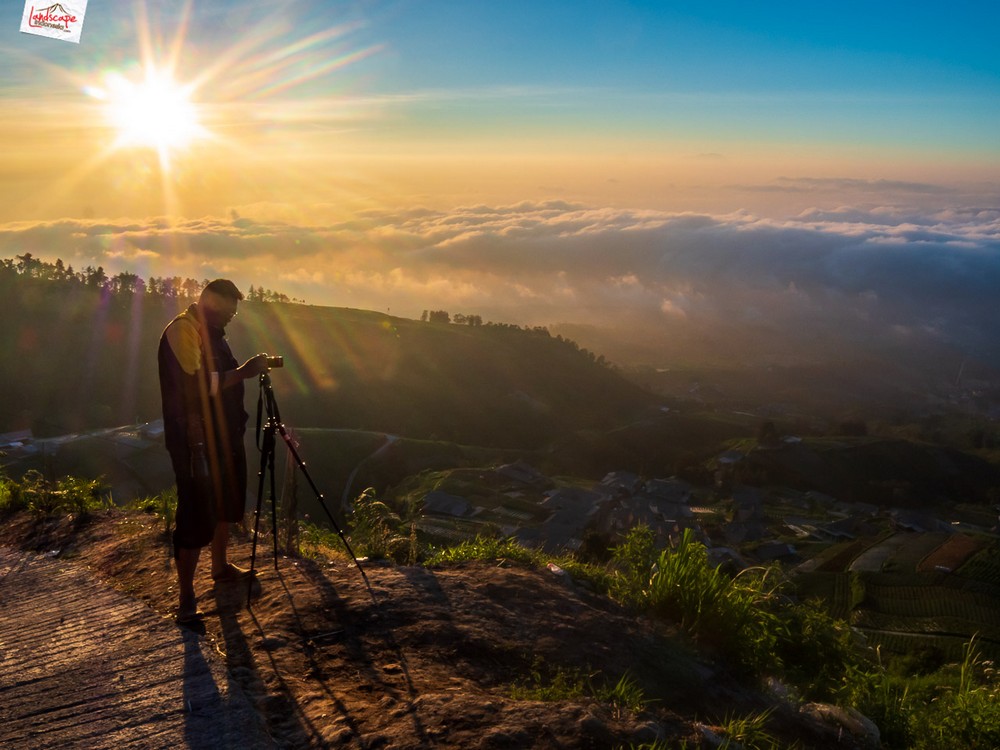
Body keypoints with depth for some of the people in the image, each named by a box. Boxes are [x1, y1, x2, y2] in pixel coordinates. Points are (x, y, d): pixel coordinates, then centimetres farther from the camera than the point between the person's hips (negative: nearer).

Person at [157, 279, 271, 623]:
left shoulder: (212, 332, 14)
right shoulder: (182, 331, -16)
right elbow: (198, 386, -25)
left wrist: (248, 369, 5)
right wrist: (243, 372, -22)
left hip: (223, 436, 10)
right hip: (196, 440, -10)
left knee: (225, 505, 22)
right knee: (196, 517, -9)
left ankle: (221, 567, 39)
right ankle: (186, 599, -3)